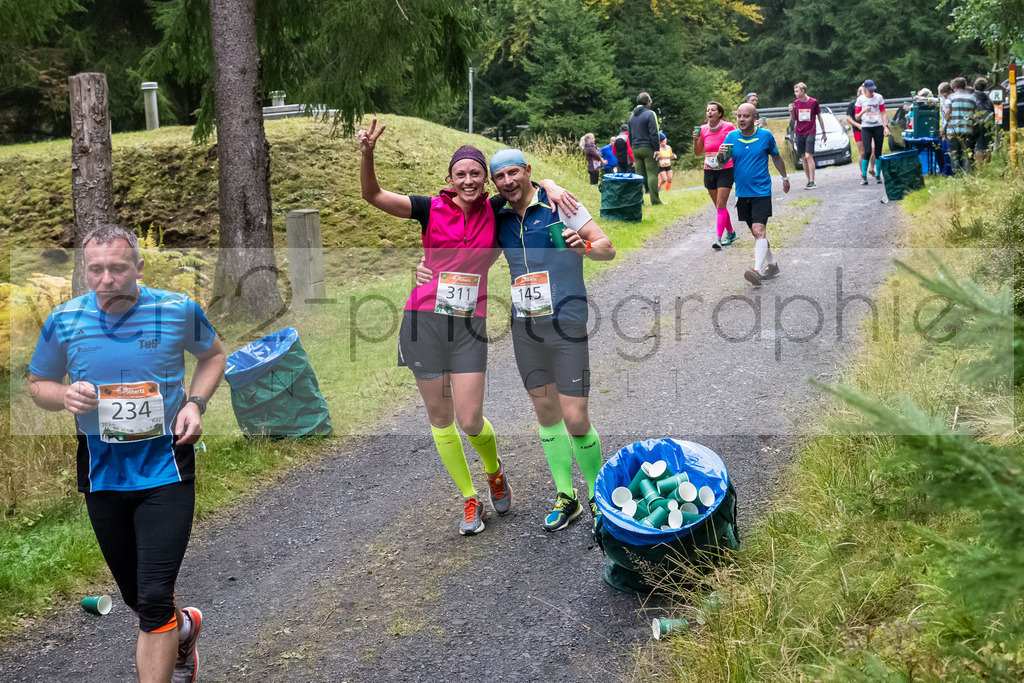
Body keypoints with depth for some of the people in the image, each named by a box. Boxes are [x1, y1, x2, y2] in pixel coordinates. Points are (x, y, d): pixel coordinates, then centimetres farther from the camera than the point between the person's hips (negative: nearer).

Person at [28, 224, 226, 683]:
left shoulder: (178, 310, -9)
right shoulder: (64, 321, -5)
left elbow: (213, 354, 10)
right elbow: (37, 384, 9)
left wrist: (195, 403, -8)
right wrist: (65, 396, -15)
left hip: (165, 467, -3)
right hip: (102, 469, 3)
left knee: (154, 600, -11)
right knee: (134, 594, 19)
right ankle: (184, 628, 51)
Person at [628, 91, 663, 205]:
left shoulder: (632, 116, 15)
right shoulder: (650, 114, -7)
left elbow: (630, 136, 19)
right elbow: (654, 134, -13)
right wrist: (656, 149, -12)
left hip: (635, 149, 6)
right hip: (648, 148, -6)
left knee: (639, 175, 7)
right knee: (652, 174, -5)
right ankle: (655, 201, -9)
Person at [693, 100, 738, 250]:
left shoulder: (728, 127, -8)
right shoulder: (703, 130, 3)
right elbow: (698, 153, 11)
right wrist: (696, 140, -7)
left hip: (726, 170, -5)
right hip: (709, 170, 5)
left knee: (721, 206, -12)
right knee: (719, 206, 11)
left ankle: (718, 238, -15)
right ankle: (730, 233, 28)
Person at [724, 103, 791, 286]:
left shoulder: (766, 135, -5)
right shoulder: (731, 137, 0)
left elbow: (776, 157, 12)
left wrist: (785, 177, 24)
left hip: (761, 191, -4)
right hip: (742, 193, 4)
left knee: (759, 230, -19)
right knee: (756, 232, 13)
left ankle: (757, 271, -28)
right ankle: (771, 265, 30)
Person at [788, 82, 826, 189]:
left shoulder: (813, 102, -4)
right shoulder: (796, 103, 6)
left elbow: (819, 117, 5)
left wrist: (824, 133, 8)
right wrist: (791, 111, -9)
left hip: (810, 133, -4)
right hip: (799, 133, 4)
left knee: (808, 156, -15)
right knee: (804, 158, 5)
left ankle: (812, 182, -15)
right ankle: (809, 181, 12)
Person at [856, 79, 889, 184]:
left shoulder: (879, 97, 6)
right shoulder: (860, 99, 4)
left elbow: (883, 113, 8)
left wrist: (885, 127, -1)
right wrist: (863, 111, -14)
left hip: (878, 127, 1)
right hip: (866, 128, -1)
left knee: (878, 152, 1)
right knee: (867, 152, -14)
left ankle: (878, 175, 12)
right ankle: (863, 176, -2)